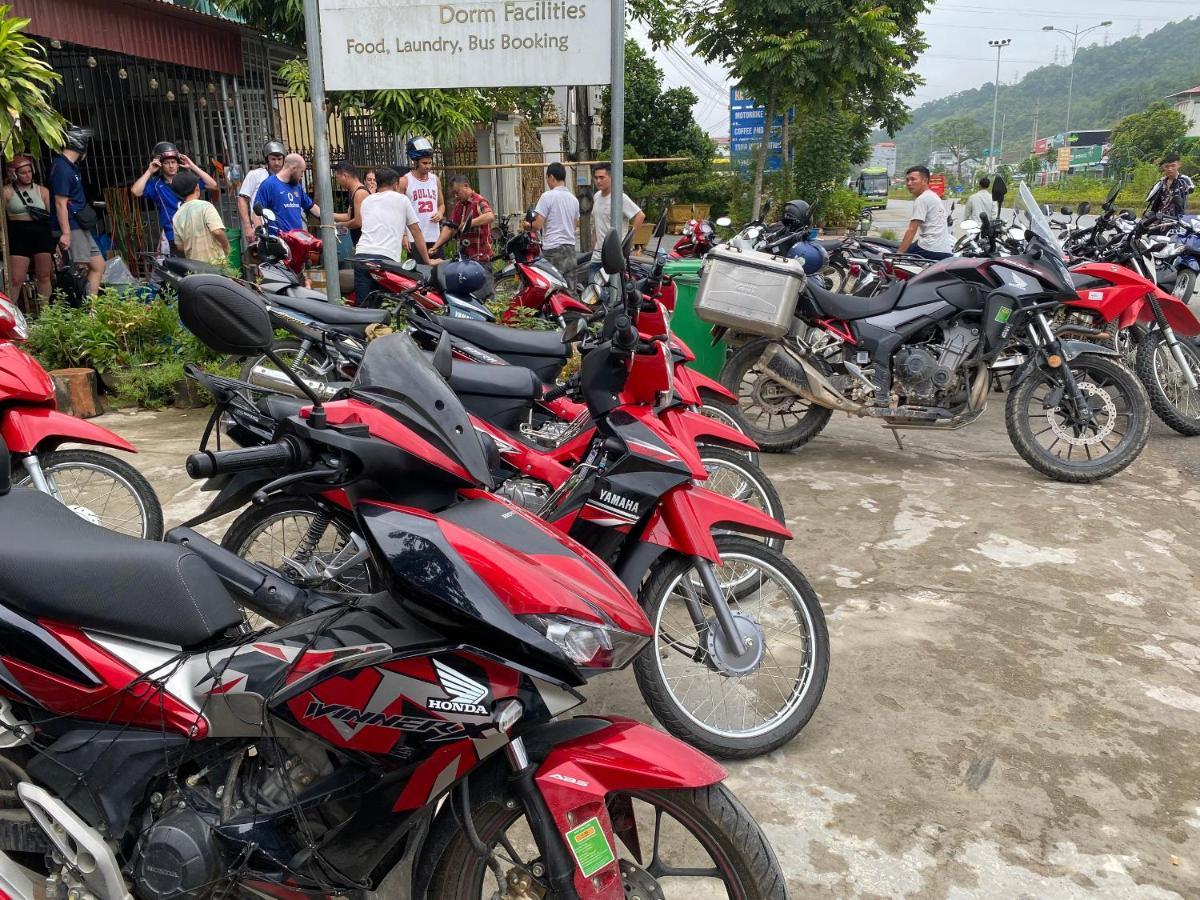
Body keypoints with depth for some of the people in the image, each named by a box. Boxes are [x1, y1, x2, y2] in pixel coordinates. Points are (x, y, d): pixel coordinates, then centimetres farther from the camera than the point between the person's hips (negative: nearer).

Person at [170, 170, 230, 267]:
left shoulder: (177, 216, 8)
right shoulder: (205, 206, -10)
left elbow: (180, 247, 10)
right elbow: (218, 232, -22)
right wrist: (227, 247, -5)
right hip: (215, 262, -6)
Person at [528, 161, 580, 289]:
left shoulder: (547, 196, -9)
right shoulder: (574, 199, 12)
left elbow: (538, 224, -11)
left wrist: (528, 226, 8)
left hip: (553, 249, -6)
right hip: (570, 248, 7)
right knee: (570, 290, 6)